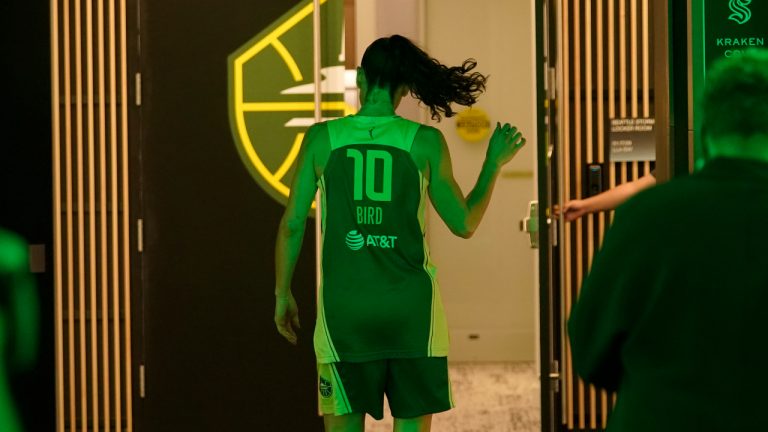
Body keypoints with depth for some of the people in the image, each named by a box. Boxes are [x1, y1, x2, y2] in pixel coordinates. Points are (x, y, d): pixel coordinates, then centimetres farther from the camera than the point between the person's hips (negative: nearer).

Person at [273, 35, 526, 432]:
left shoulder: (322, 138, 0)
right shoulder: (424, 142, -2)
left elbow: (292, 224, 1)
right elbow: (464, 223, 4)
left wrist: (282, 294, 13)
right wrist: (494, 164, 17)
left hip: (344, 306, 0)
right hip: (410, 308, 0)